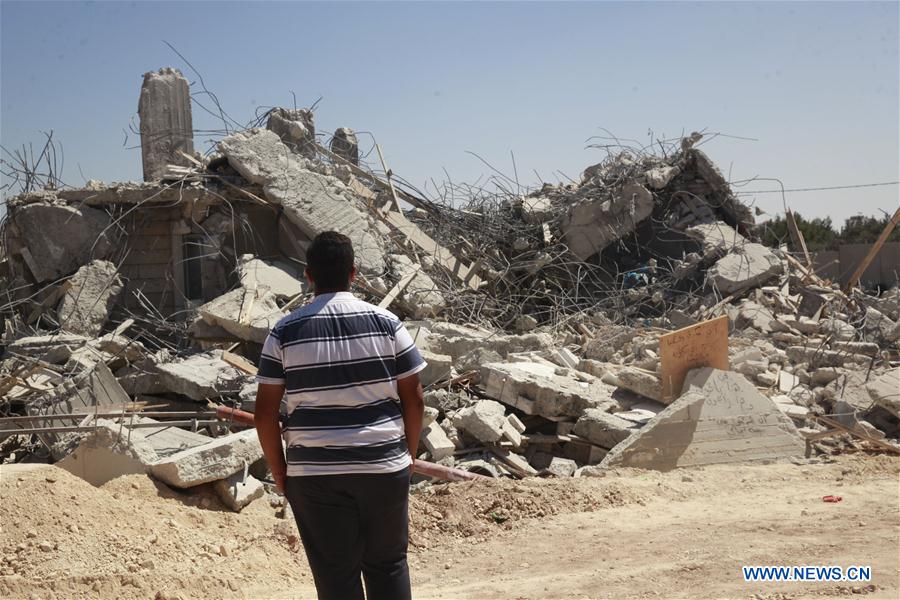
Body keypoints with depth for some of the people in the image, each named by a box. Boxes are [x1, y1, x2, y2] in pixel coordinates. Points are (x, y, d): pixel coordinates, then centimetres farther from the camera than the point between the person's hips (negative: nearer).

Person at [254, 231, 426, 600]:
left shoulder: (284, 332, -3)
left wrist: (279, 471, 8)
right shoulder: (385, 323, -2)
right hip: (385, 467, 1)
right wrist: (408, 454, 13)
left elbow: (265, 412, -4)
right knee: (389, 565, 17)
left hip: (314, 474, -1)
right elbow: (413, 397, 0)